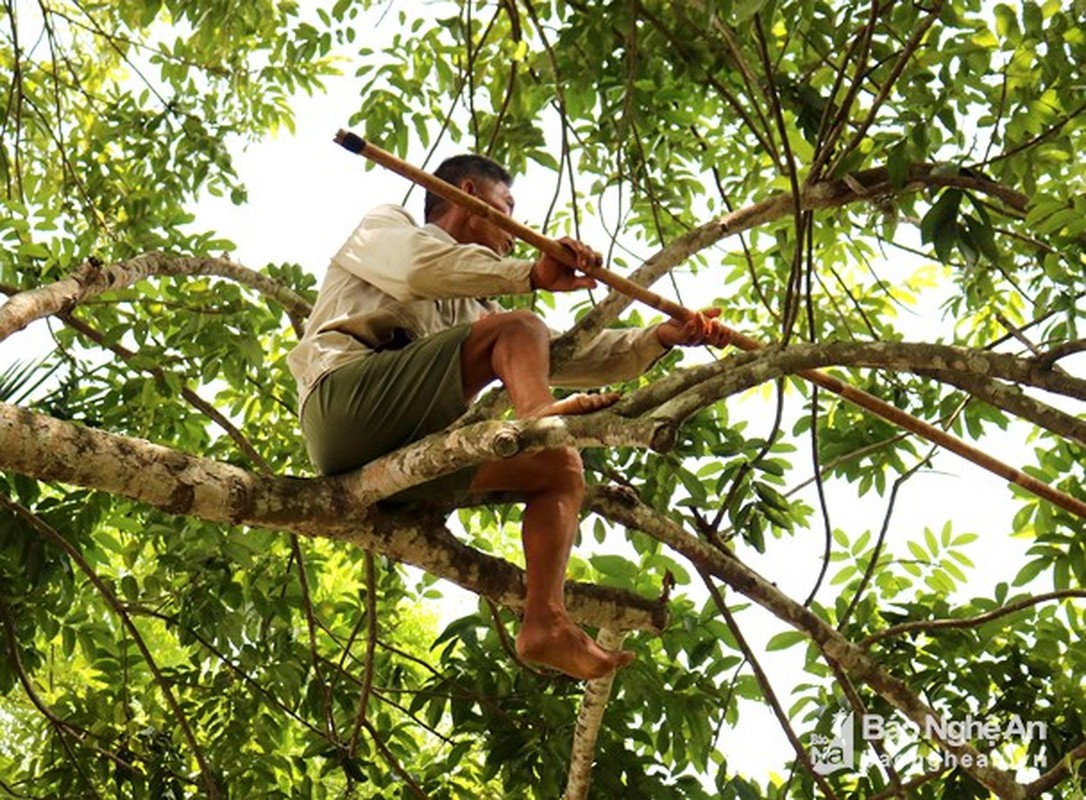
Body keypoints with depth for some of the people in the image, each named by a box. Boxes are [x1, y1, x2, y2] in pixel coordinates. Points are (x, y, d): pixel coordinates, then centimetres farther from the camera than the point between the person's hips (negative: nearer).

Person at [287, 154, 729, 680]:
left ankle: (544, 622, -20)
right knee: (519, 330, -18)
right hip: (346, 402, -7)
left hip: (405, 459, 7)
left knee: (560, 466, -4)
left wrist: (664, 337, 19)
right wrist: (532, 275, -10)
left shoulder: (471, 308, 36)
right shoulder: (383, 227, 18)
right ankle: (540, 413, -49)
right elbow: (421, 268, -8)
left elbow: (569, 356, 28)